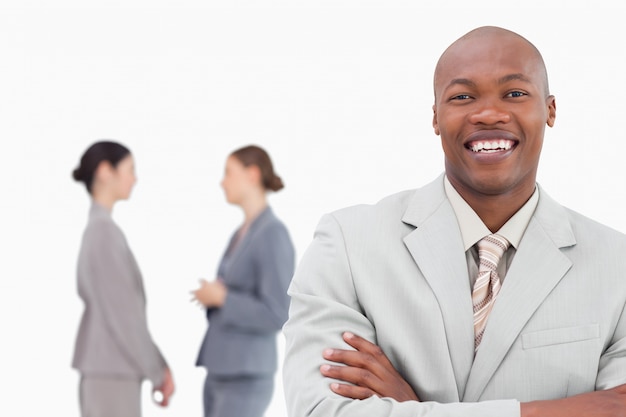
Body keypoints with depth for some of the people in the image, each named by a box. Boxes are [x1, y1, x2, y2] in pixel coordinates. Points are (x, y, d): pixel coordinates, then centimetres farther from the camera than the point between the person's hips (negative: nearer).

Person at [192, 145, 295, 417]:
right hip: (221, 377, 10)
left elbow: (277, 316, -21)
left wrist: (221, 298, -11)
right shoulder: (242, 235, 16)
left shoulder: (275, 236, -15)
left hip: (245, 381, -10)